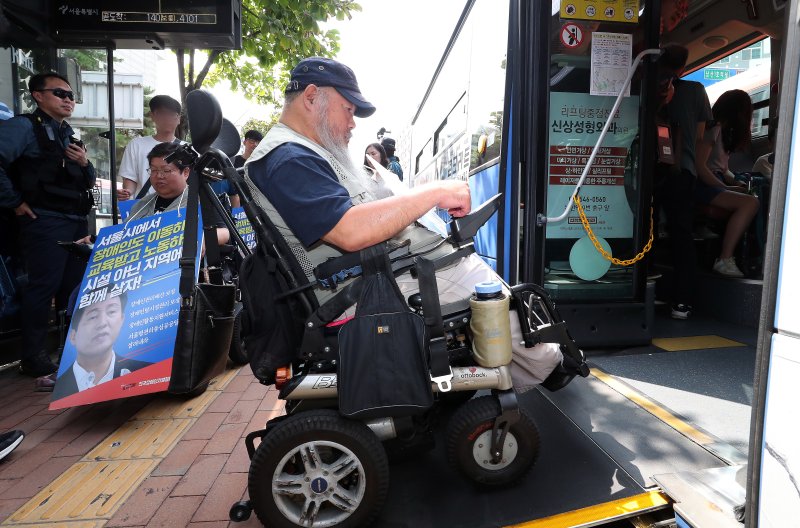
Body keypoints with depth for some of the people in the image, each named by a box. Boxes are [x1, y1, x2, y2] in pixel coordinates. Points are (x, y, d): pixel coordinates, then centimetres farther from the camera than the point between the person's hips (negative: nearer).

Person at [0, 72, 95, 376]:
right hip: (46, 223, -8)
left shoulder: (68, 134, 20)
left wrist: (85, 164, 4)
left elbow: (88, 182, 24)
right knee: (43, 288, -5)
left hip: (77, 222, 8)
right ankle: (33, 358, 8)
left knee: (76, 287, 12)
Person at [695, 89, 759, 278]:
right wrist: (726, 188, -15)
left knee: (754, 200, -11)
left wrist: (737, 182, 5)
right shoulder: (714, 128, -6)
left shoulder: (724, 131, 24)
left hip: (714, 184, 9)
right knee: (750, 203, -25)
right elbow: (700, 166, -16)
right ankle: (724, 260, -23)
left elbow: (722, 168, 22)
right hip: (701, 186, -9)